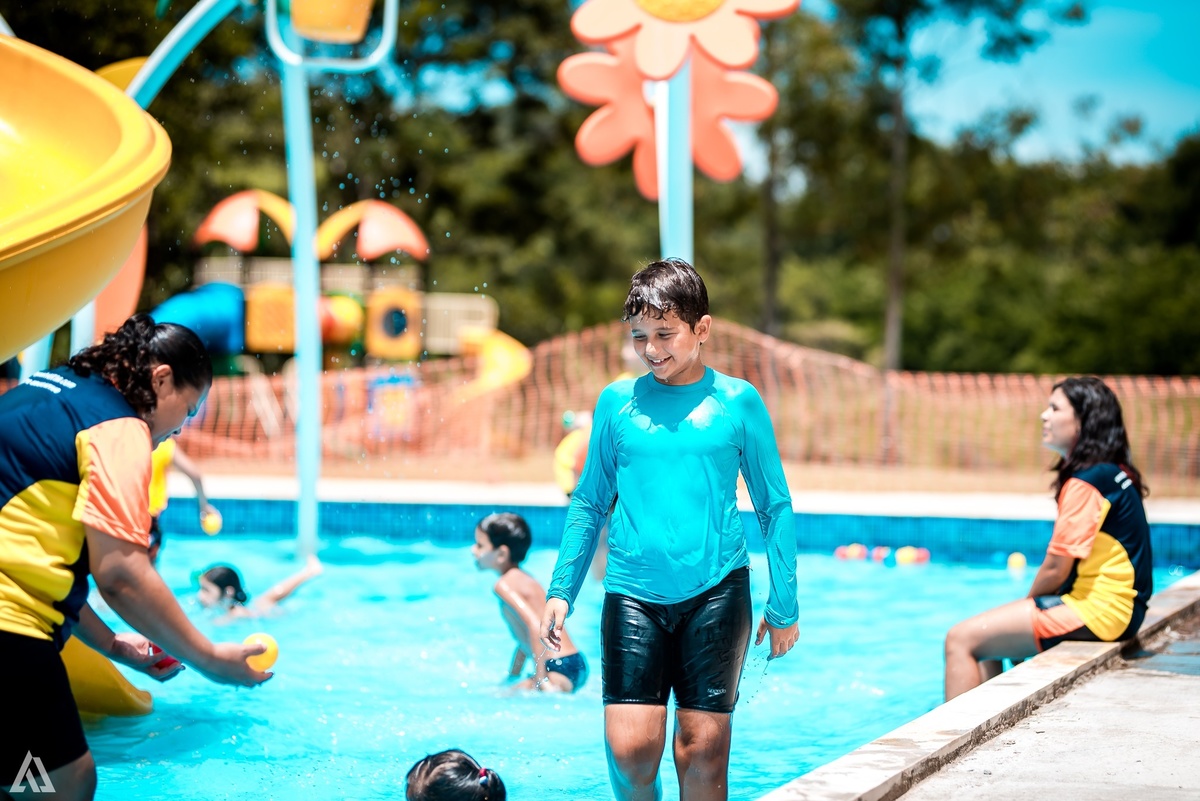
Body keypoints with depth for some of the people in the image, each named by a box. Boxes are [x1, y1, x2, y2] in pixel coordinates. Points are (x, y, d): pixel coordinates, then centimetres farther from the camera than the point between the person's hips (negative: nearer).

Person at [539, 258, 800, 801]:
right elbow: (590, 503, 14)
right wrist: (562, 591, 8)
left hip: (715, 593, -1)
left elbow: (775, 507, 8)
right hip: (633, 593, 1)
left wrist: (783, 606, 7)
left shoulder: (737, 401, 3)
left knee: (703, 749, 0)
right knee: (630, 748, -9)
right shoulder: (617, 401, 6)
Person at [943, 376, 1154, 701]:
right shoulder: (1111, 474, 13)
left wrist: (1030, 600, 1)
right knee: (989, 638, 22)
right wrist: (1032, 604, 9)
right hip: (1109, 607, 11)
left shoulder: (1086, 482, -18)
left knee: (961, 639, -10)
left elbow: (1057, 567, -18)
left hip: (1097, 611, -11)